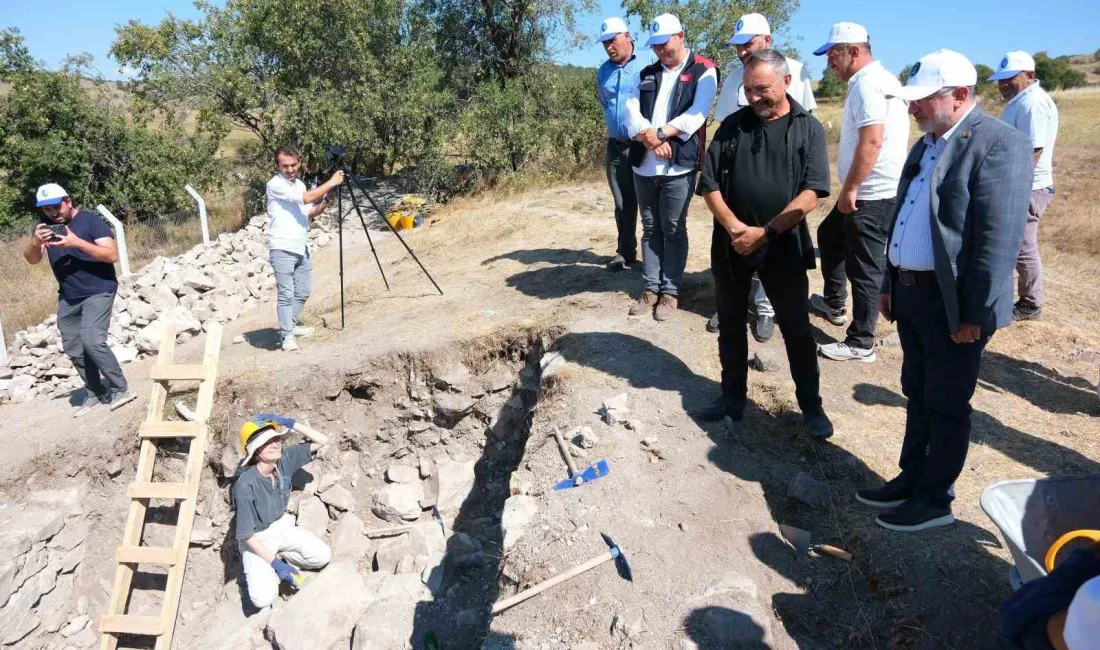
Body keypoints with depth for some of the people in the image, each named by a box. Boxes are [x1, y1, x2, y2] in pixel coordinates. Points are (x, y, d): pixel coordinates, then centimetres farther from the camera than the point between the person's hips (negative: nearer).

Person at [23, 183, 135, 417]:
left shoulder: (90, 220, -10)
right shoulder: (43, 225, 5)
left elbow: (112, 254, -18)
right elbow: (32, 260, 0)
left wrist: (77, 242, -29)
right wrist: (35, 242, -22)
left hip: (98, 291, -6)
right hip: (68, 297, 6)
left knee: (92, 341, -20)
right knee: (73, 349, 7)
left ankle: (121, 389, -9)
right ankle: (94, 393, 21)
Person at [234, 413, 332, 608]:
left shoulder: (284, 459, -15)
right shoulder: (246, 484, -30)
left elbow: (322, 441, -14)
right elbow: (246, 535, -24)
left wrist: (289, 422, -25)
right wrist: (276, 564, -26)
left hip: (282, 528, 5)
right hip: (257, 541, -5)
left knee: (323, 556, -13)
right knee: (264, 599, -20)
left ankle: (281, 560, 8)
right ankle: (259, 571, 11)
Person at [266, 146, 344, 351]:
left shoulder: (299, 184, 15)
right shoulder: (275, 184, -11)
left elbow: (308, 214, 18)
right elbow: (306, 198, -20)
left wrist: (325, 203, 0)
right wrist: (331, 183, -14)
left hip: (302, 248, 8)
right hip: (282, 249, -8)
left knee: (304, 291, 15)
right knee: (286, 294, -6)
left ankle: (292, 324, 33)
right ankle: (287, 335, 1)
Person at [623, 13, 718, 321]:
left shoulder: (703, 71, 1)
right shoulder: (647, 73, 15)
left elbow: (696, 115, -12)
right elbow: (631, 112, 3)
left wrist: (659, 133, -15)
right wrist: (650, 140, -14)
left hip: (678, 166, -5)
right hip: (643, 165, 5)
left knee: (673, 230, 1)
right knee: (650, 228, 10)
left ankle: (670, 291, 11)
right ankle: (651, 288, 19)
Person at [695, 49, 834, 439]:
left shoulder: (808, 129, -1)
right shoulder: (732, 125, 6)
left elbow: (811, 193, -10)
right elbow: (709, 184, 0)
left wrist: (766, 232, -17)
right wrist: (733, 226, -14)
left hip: (783, 246, -3)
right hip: (731, 244, 3)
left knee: (796, 329, 5)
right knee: (730, 325, 12)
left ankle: (811, 406, 21)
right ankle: (733, 397, 28)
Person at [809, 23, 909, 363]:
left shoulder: (867, 83, -16)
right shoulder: (879, 79, 16)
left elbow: (872, 142, -26)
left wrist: (849, 189, -20)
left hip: (872, 194, -11)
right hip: (870, 190, 11)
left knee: (865, 268, -3)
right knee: (830, 236, 25)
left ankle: (860, 343, 8)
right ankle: (834, 305, 39)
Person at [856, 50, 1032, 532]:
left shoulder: (998, 143, -15)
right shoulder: (926, 145, 13)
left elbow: (1000, 239, -19)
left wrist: (975, 312, -20)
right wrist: (889, 285, 17)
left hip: (954, 302, -8)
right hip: (912, 293, 8)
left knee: (946, 405, 6)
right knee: (918, 396, 18)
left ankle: (935, 499, 21)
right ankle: (911, 479, 33)